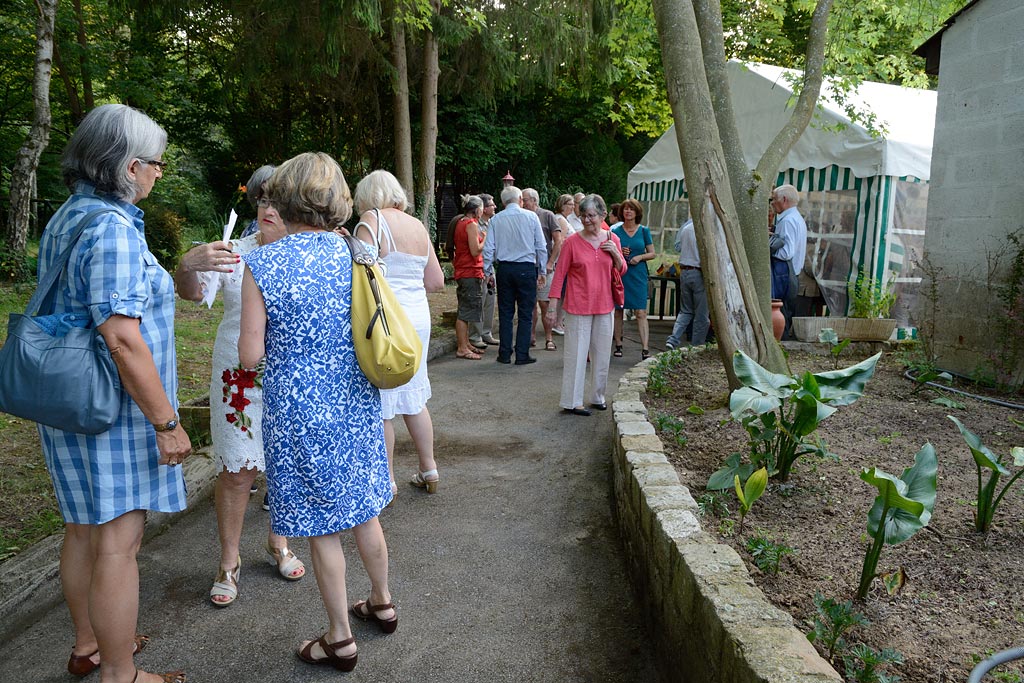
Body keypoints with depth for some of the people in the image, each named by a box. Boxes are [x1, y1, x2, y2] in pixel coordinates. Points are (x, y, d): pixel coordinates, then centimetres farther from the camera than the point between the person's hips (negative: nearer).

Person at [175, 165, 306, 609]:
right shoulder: (236, 253, -3)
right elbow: (193, 293, -13)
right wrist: (188, 265, -36)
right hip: (240, 375, -1)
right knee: (237, 470, 3)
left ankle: (278, 542, 35)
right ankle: (229, 561, 21)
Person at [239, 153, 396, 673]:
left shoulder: (261, 264, -14)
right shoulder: (354, 254, -3)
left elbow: (250, 355, -12)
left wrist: (278, 333, 7)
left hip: (299, 411, -4)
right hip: (356, 405, 4)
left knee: (323, 527, 11)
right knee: (363, 511, 22)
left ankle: (340, 639, 26)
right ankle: (382, 604, 41)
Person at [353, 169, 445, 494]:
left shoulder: (372, 220, -8)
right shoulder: (418, 226, 12)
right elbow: (437, 281, 14)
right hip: (419, 318, 7)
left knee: (379, 406, 4)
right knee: (413, 398, 19)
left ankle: (386, 481, 14)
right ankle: (429, 471, 27)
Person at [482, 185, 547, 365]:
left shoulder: (496, 219, 3)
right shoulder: (531, 217, -1)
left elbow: (488, 248, 1)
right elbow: (541, 247, 0)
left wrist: (488, 271, 9)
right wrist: (542, 271, 8)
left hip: (504, 268, 2)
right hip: (526, 269, -2)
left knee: (505, 313, 9)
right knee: (525, 313, 4)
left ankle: (505, 354, 13)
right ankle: (522, 355, 4)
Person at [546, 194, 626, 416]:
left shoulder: (612, 239, 5)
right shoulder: (572, 242, -7)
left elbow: (622, 271, 13)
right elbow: (560, 273, -6)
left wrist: (615, 253, -7)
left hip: (604, 306, 4)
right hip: (578, 306, -4)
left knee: (602, 354, 13)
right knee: (576, 354, 0)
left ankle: (598, 397, 27)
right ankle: (572, 402, 8)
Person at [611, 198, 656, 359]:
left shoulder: (644, 231, 5)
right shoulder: (615, 231, 5)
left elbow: (652, 253, 8)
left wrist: (640, 257, -10)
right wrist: (619, 253, -10)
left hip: (638, 275, -1)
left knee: (641, 312, -7)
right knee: (617, 310, 5)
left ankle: (645, 349, -10)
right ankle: (618, 345, 18)